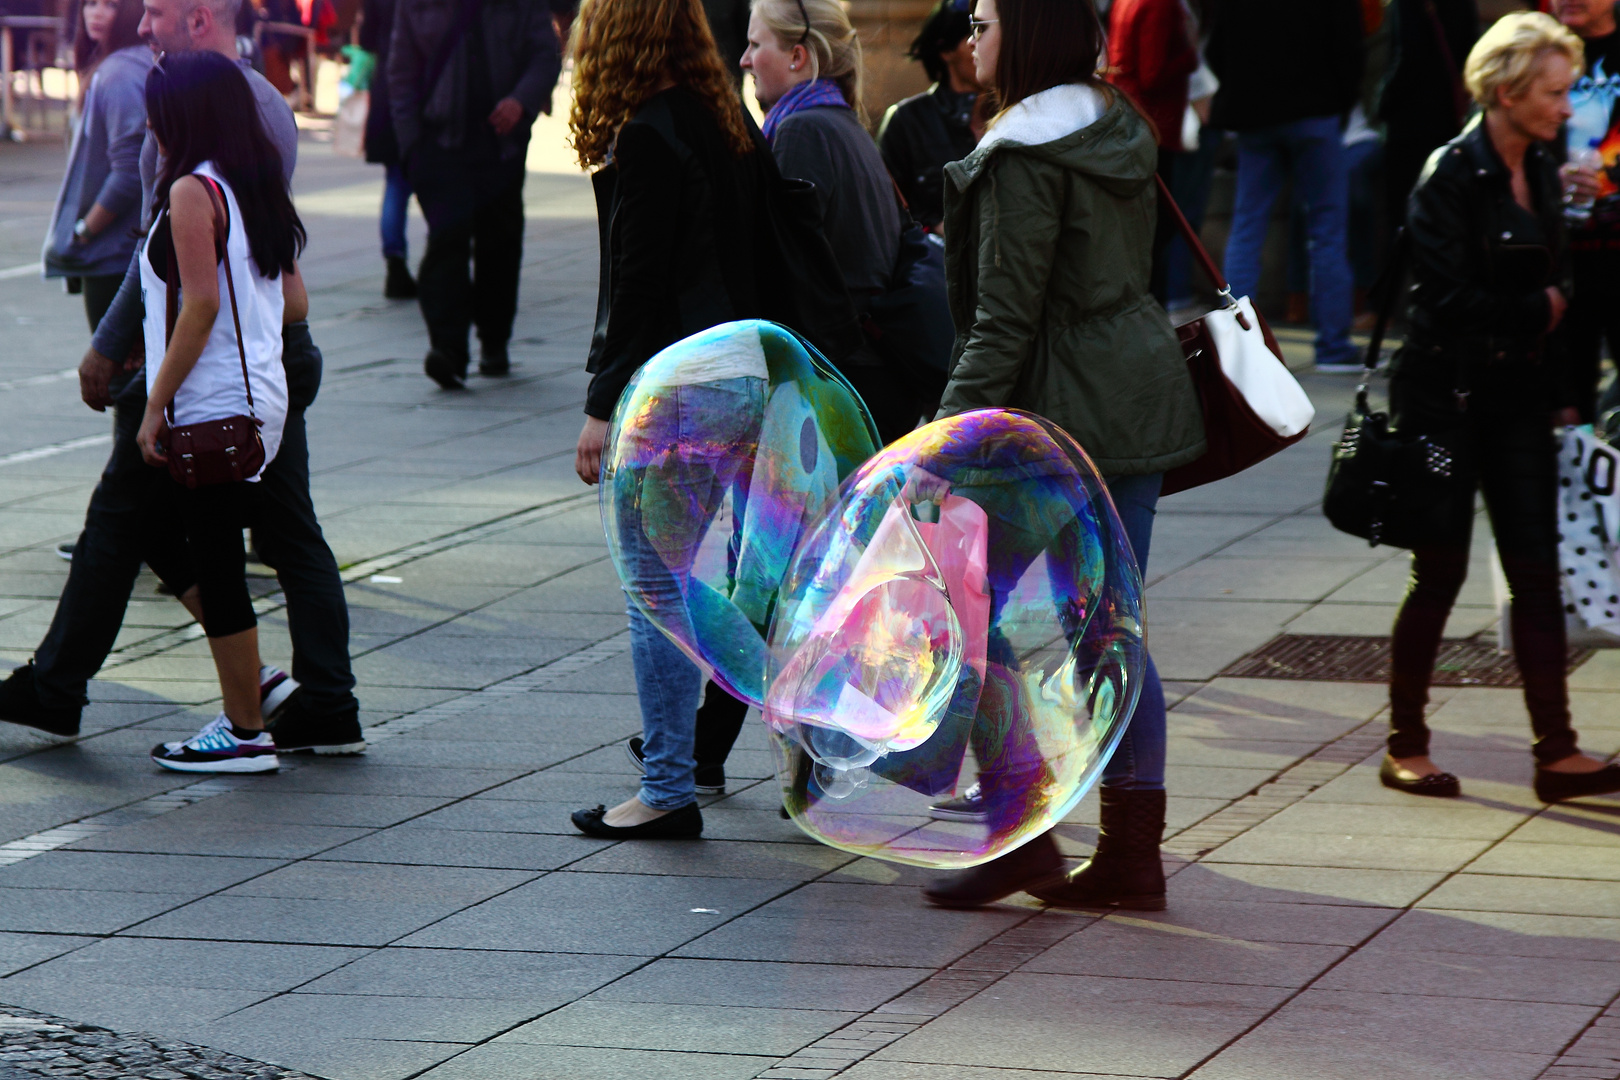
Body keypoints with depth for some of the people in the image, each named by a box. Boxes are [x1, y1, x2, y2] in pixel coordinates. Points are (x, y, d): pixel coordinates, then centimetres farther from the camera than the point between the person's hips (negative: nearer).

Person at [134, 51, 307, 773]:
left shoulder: (192, 191, -13)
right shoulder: (258, 190, 12)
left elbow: (201, 304, -20)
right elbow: (295, 304, 12)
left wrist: (156, 405, -16)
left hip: (212, 407, -9)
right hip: (261, 398, 9)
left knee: (215, 566, -2)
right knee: (206, 557, 17)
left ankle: (246, 734, 2)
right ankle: (249, 686, 19)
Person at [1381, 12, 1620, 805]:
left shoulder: (1541, 175, 9)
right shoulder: (1452, 175, -14)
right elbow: (1445, 298, -19)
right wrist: (1536, 312, -9)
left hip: (1518, 397, 7)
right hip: (1448, 397, -7)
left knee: (1538, 574, 3)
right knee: (1441, 573, 0)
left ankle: (1556, 753, 4)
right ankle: (1405, 747, 13)